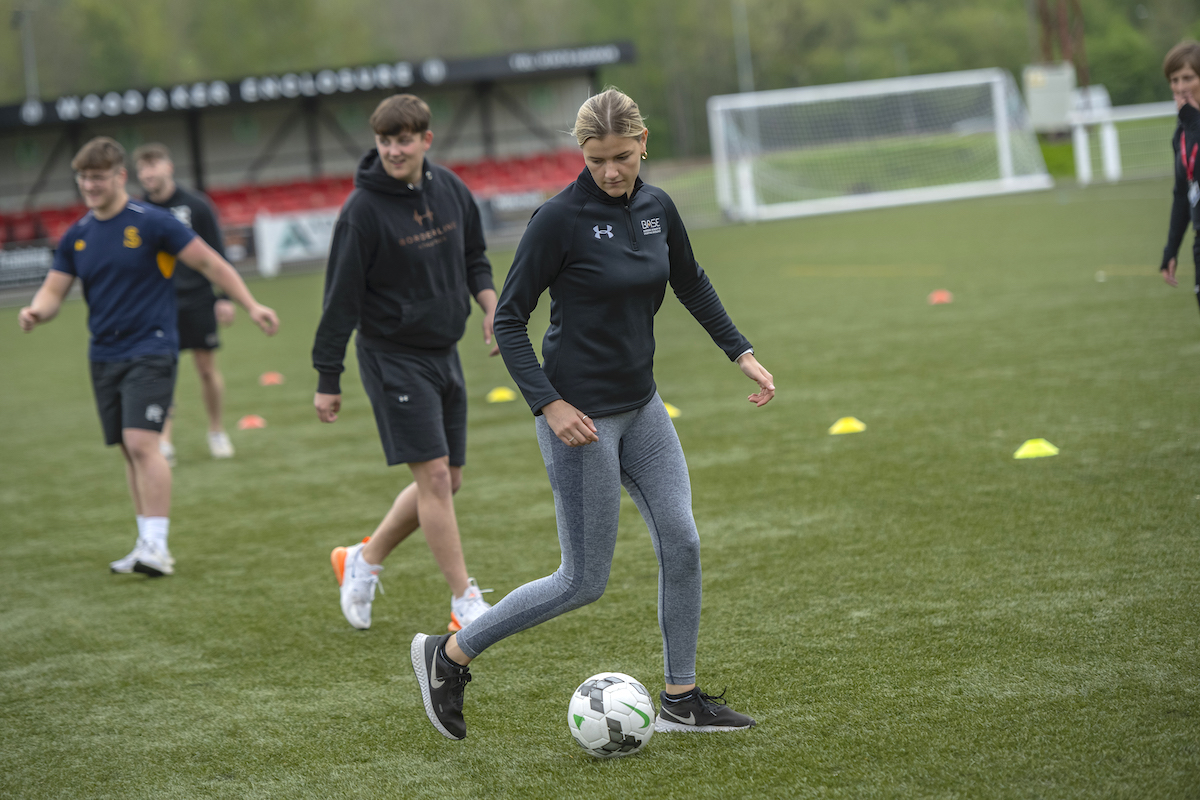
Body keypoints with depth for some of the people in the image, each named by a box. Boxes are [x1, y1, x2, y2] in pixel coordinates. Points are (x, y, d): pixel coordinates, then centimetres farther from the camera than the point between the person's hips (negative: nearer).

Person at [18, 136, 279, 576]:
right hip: (104, 355, 6)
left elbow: (210, 263, -4)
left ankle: (157, 545, -17)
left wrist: (251, 306, -8)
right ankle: (147, 544, 16)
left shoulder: (151, 223, -8)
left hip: (150, 350, -6)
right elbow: (53, 291, 8)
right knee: (129, 451, 8)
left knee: (141, 442, -18)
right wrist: (36, 312, -16)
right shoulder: (76, 237, 8)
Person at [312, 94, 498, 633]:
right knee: (434, 476, -10)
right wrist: (328, 378, -11)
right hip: (393, 359, -7)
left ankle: (363, 561, 28)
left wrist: (490, 301, -2)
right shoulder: (363, 209, -15)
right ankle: (465, 604, -4)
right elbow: (342, 296, -12)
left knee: (446, 482, 10)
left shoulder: (450, 189, 2)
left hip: (444, 354, 7)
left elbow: (473, 257, 18)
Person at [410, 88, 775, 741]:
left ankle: (680, 700, 17)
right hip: (580, 415, -7)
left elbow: (691, 284, 21)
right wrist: (549, 404, -21)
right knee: (584, 582, -2)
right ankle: (449, 654, 12)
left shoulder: (656, 208, 3)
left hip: (641, 405, 7)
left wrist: (741, 353, 16)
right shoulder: (560, 218, -17)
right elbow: (508, 320, -13)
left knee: (681, 544, 3)